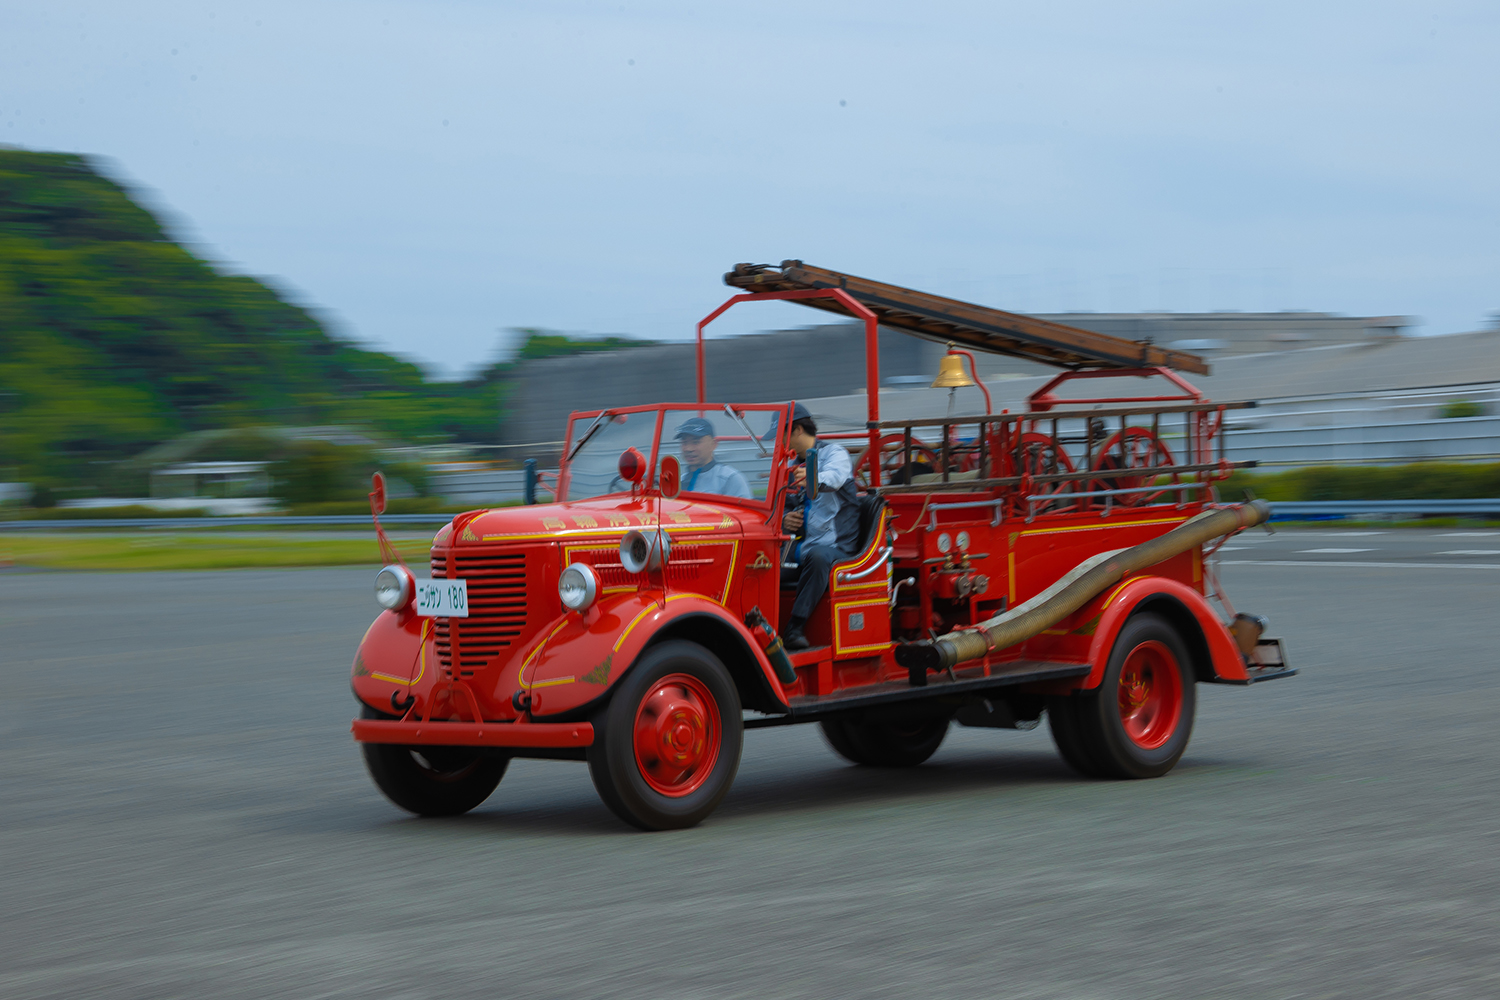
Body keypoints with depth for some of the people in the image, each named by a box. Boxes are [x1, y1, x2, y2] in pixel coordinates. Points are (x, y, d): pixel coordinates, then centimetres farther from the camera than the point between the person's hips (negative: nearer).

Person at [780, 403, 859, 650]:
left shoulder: (833, 452, 2)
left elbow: (835, 476, -23)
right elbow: (783, 508, 28)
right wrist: (784, 519, 1)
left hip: (833, 546, -6)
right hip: (798, 547, 6)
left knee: (816, 556, -39)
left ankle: (794, 629, -40)